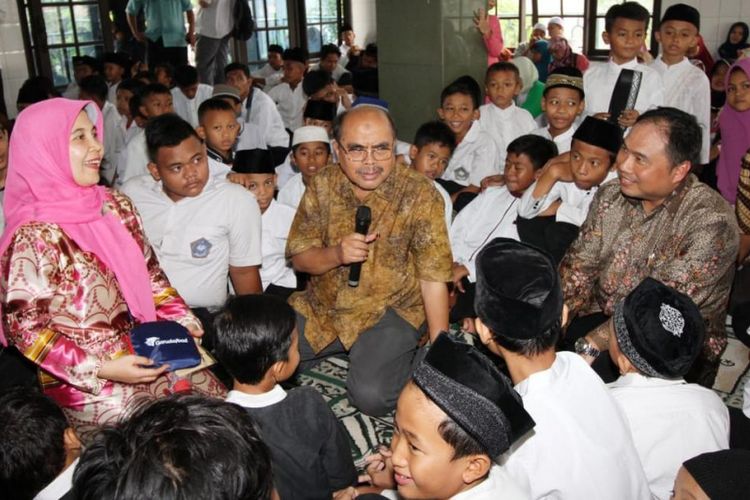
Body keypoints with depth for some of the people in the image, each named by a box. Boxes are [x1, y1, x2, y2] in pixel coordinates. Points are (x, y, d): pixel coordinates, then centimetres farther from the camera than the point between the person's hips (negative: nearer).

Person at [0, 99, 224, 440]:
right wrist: (101, 370, -19)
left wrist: (181, 320, -2)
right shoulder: (34, 236, -18)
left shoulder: (116, 206, 2)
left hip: (150, 356, 6)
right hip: (84, 382, -6)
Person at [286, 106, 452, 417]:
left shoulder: (418, 193, -15)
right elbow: (298, 258, 1)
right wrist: (336, 254, -22)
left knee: (371, 396, -26)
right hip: (323, 306, 4)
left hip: (391, 310, -4)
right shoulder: (323, 185, -4)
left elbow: (433, 277, -14)